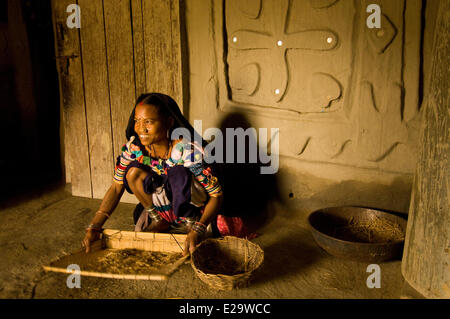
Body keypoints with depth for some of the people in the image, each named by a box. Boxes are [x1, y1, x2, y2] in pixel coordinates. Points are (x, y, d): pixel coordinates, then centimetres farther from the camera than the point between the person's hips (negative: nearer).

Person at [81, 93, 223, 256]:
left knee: (178, 173, -32)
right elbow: (116, 187, -9)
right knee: (134, 172, -20)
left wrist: (197, 231, -39)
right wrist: (94, 227, -18)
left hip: (195, 209, -4)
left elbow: (217, 195, -25)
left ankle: (190, 222, -10)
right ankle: (160, 221, -3)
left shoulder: (188, 150, -28)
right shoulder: (134, 147, -14)